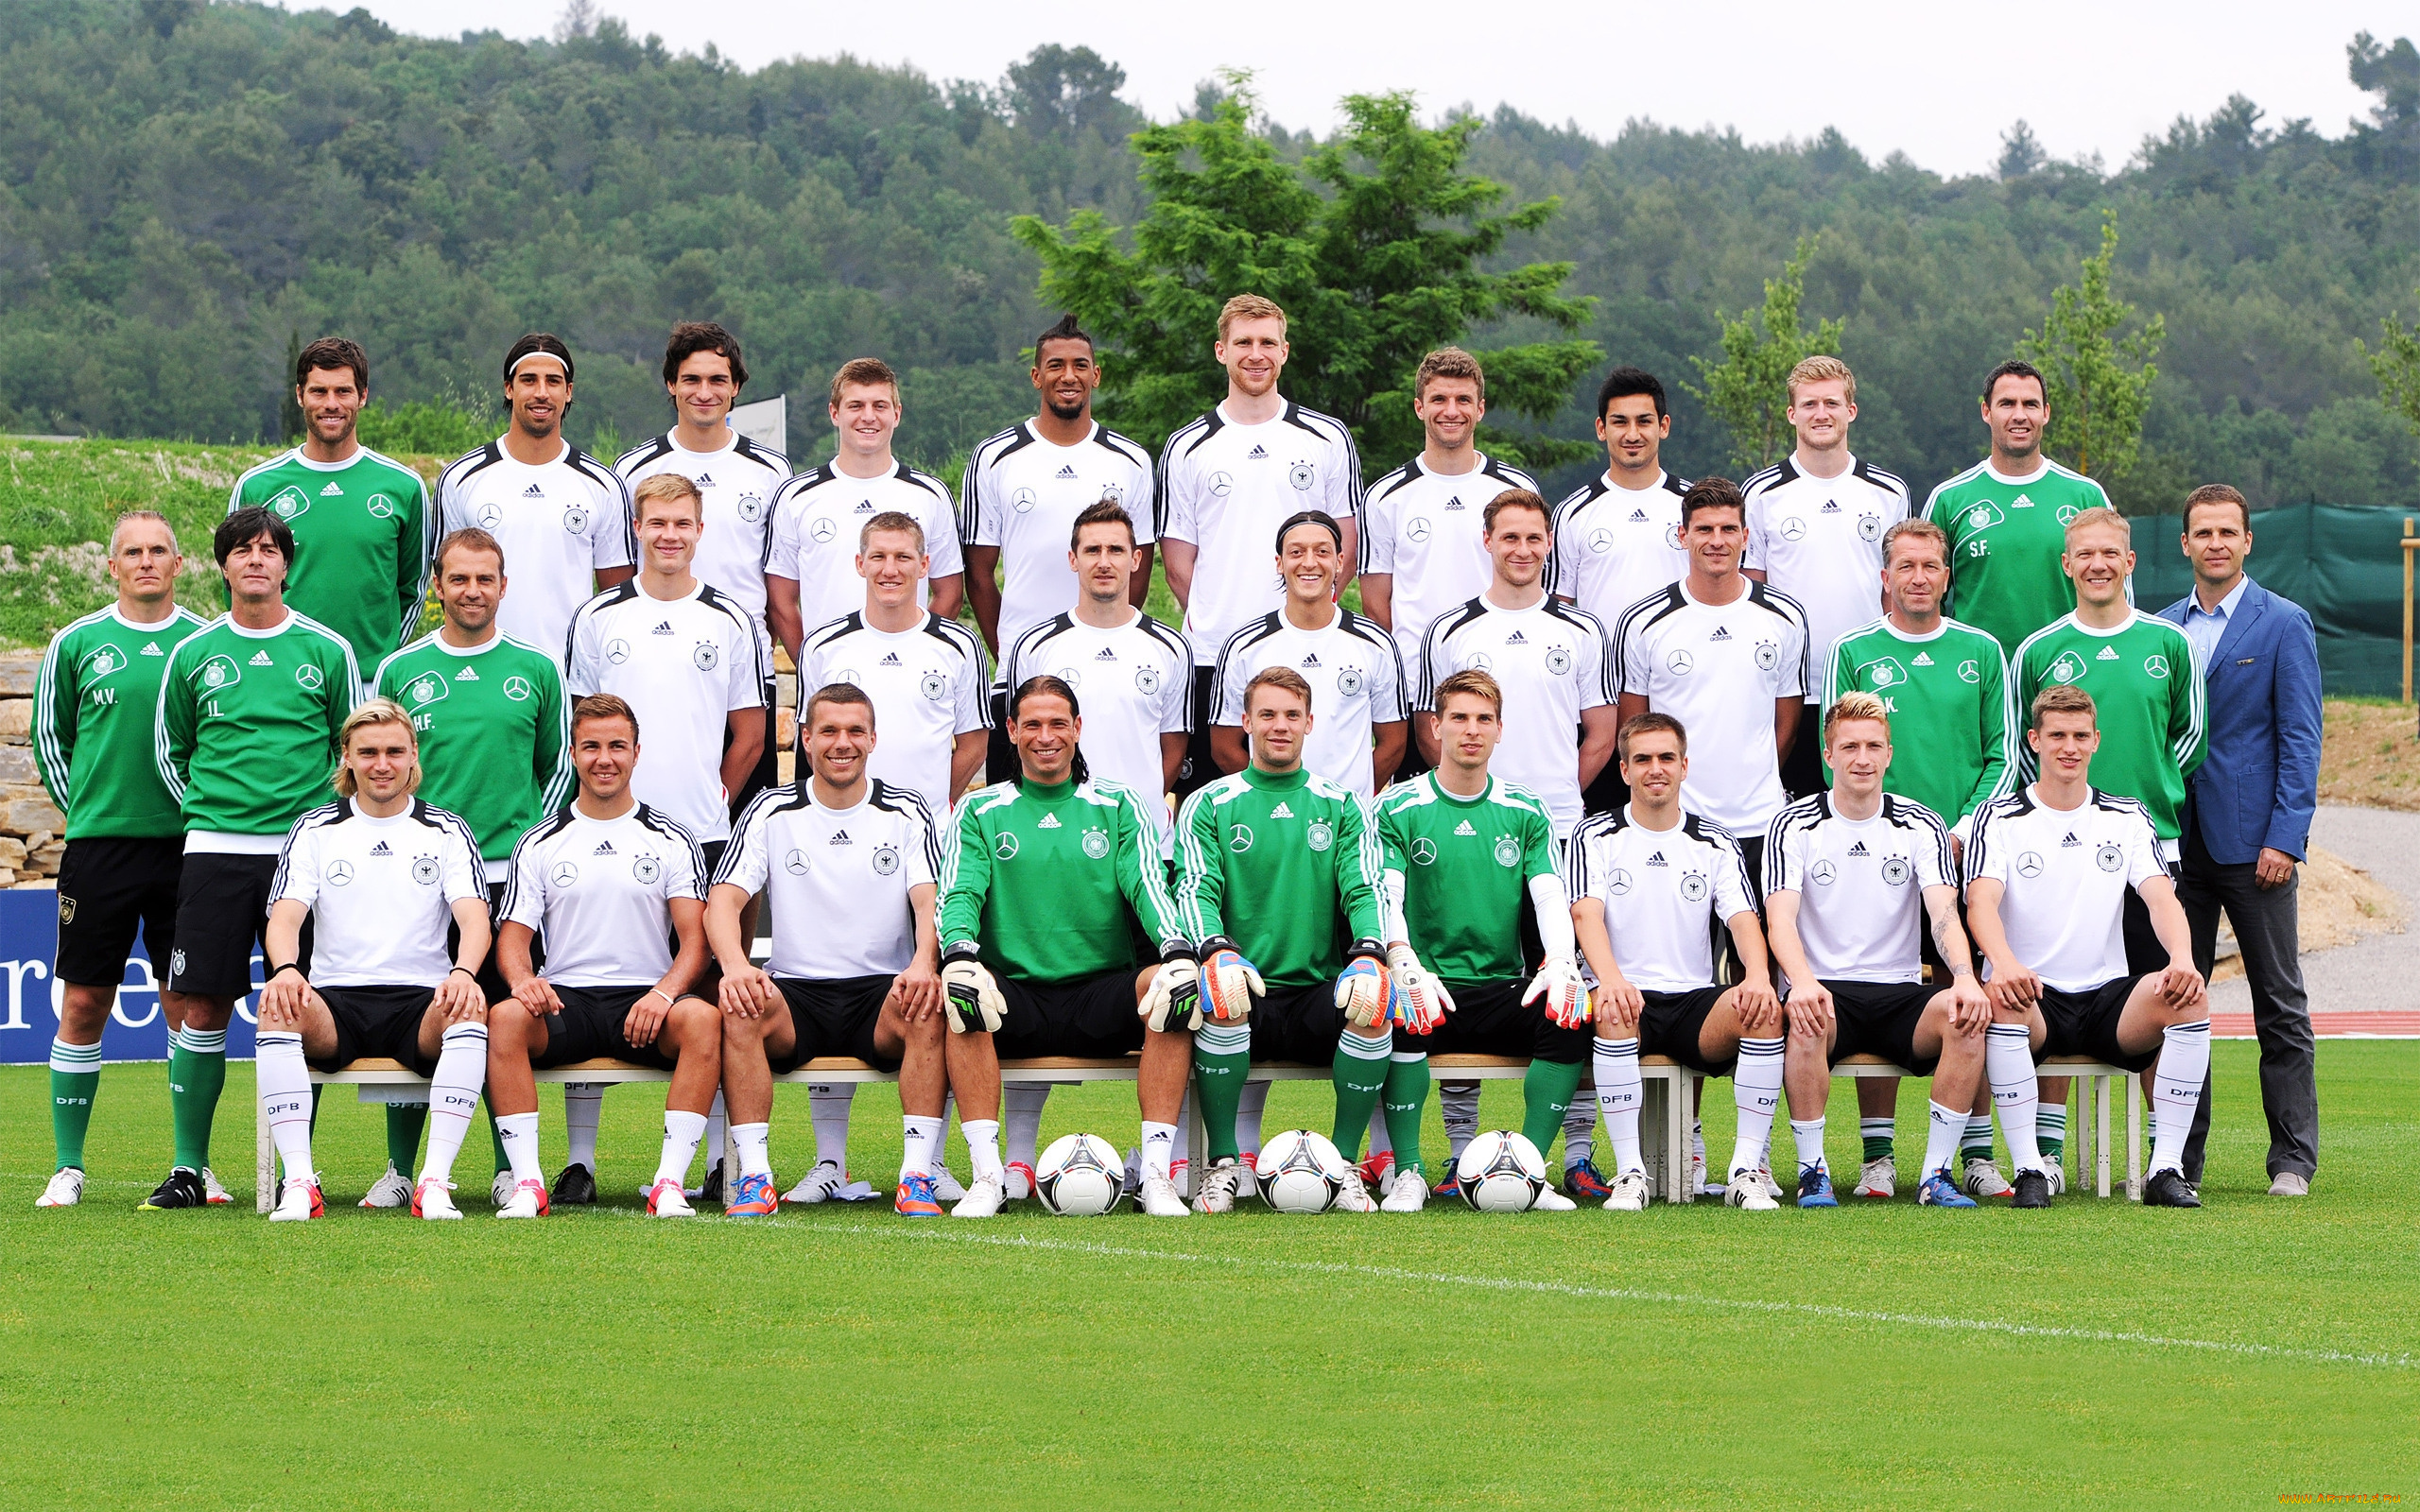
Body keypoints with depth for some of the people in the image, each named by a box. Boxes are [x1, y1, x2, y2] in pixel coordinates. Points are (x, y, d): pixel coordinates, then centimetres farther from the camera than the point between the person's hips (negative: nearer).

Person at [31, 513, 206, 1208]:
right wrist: (85, 810, 6)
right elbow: (47, 736, 12)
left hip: (186, 845, 0)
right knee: (83, 1005, 0)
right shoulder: (76, 644, 5)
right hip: (98, 844, 0)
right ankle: (69, 1166, 7)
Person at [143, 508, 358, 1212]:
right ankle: (189, 1169, 4)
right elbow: (169, 748, 18)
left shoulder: (326, 650, 5)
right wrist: (204, 807, 8)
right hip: (215, 849, 1)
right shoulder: (193, 654, 8)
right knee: (200, 1008, -2)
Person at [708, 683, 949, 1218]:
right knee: (740, 1009, -33)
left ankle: (917, 1175, -31)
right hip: (793, 992, 0)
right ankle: (754, 1175, -30)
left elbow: (931, 902, -5)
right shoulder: (771, 811, 7)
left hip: (882, 993, 0)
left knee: (929, 1012, -34)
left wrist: (923, 963, -29)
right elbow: (725, 899, -2)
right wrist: (735, 964, -25)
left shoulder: (906, 813, 7)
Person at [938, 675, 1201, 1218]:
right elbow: (960, 894, -2)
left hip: (1103, 999, 1)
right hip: (1013, 1000, -1)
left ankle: (1156, 1176, -28)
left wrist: (1178, 951, -22)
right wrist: (959, 954, -26)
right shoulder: (981, 812, 11)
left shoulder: (1117, 806, 13)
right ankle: (987, 1177, -31)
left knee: (1170, 982, -30)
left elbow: (1148, 886, 0)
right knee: (960, 990, -33)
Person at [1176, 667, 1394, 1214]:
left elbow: (1365, 890, 4)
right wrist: (1219, 951, -25)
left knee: (1375, 1001, -31)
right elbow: (1195, 888, -3)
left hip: (1319, 998, 1)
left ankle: (1344, 1164, -14)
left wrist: (1369, 954, -19)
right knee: (1221, 998, -36)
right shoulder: (1210, 805, 11)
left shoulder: (1340, 808, 16)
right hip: (1245, 993, -1)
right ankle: (1223, 1165, -20)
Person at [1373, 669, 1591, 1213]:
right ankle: (1407, 1173, -22)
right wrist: (1406, 964, -31)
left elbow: (1551, 897, 1)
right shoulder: (1399, 810, 5)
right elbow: (1386, 898, -9)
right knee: (1401, 1012, -37)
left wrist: (1560, 961, -22)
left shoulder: (1525, 815, 14)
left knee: (1571, 1015, -28)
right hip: (1431, 991, -2)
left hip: (1505, 991, 2)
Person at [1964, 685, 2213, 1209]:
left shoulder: (2127, 818, 14)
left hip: (2108, 997, 3)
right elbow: (1981, 901, -12)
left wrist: (2182, 958, -23)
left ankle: (2166, 1168, -25)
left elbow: (2161, 897, 0)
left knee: (2188, 996, -28)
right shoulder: (1999, 818, 5)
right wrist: (2003, 964, -34)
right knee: (2001, 999, -38)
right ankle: (2029, 1170, -33)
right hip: (2032, 1000, -2)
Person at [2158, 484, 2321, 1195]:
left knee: (2279, 1002, 0)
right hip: (2177, 840, 5)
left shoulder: (2283, 624, -2)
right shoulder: (2161, 629, 12)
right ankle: (2179, 1158, 11)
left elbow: (2300, 738, -6)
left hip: (2252, 839, -4)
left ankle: (2293, 1158, 4)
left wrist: (2285, 838, -14)